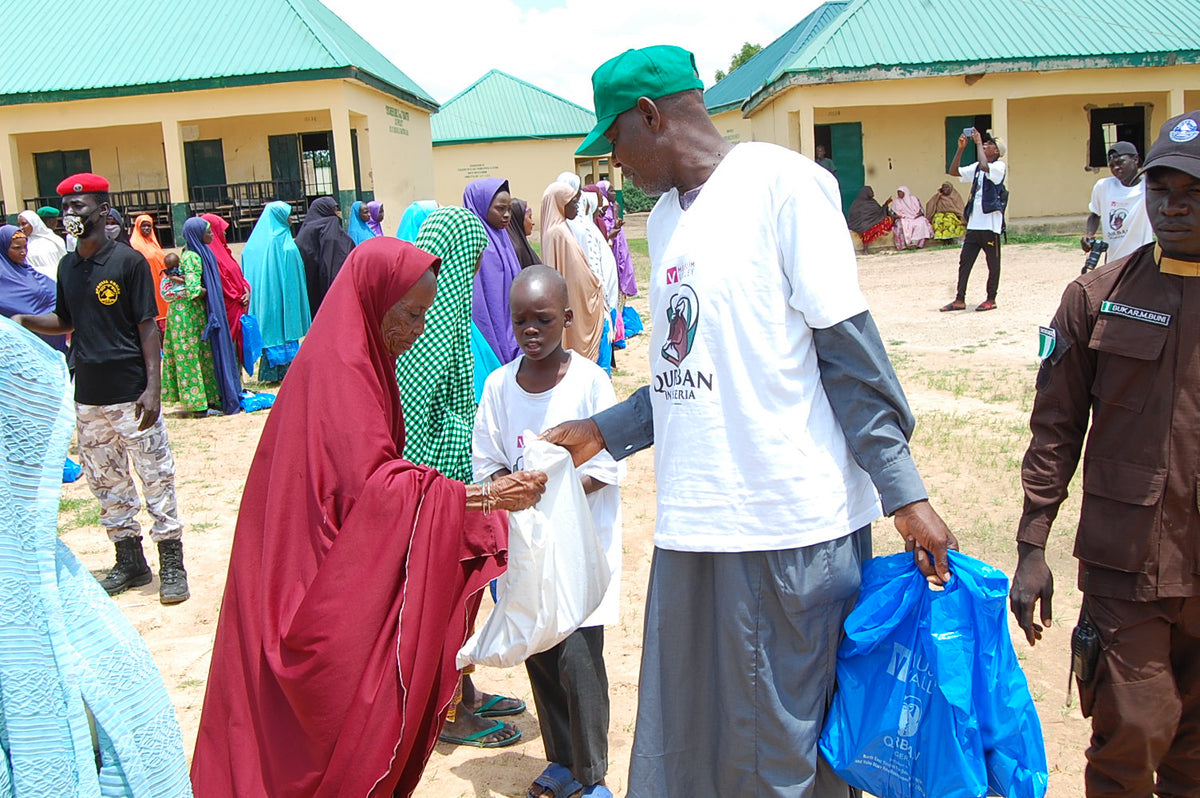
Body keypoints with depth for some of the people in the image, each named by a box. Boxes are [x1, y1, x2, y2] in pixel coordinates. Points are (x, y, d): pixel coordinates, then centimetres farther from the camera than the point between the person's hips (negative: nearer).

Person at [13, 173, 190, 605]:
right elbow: (66, 321, 21)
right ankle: (129, 561, 26)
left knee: (156, 478, -2)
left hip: (131, 394, -6)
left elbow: (148, 326, -9)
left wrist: (152, 386, -15)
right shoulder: (68, 266, 11)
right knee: (106, 483, 13)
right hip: (88, 395, 7)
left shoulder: (128, 260, -7)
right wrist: (23, 321, 2)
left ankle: (172, 565, 8)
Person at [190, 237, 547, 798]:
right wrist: (482, 497, -29)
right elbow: (372, 484, -27)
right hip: (322, 586, -9)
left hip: (347, 578, 9)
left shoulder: (358, 363, 10)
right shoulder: (336, 373, -21)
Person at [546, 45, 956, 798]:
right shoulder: (665, 217, 17)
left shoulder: (781, 182, -6)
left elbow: (849, 351, -11)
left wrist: (904, 492, -13)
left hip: (791, 522, -7)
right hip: (695, 521, 7)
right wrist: (603, 433, 18)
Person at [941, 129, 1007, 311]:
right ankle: (960, 300, 9)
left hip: (990, 223, -7)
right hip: (974, 223, 7)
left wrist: (978, 142, -16)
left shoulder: (999, 166, -5)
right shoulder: (977, 167, 17)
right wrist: (960, 148, 3)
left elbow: (985, 167, -26)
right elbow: (954, 171, 12)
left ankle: (991, 299, 12)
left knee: (993, 262, 4)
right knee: (965, 261, 5)